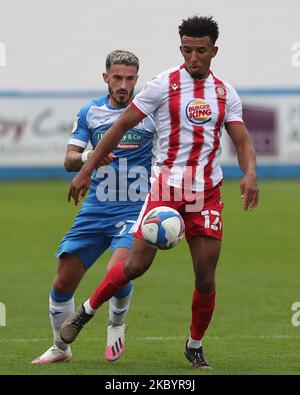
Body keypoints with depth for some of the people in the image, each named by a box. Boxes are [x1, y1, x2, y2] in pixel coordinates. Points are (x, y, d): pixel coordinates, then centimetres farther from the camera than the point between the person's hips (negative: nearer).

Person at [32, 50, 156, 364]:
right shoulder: (90, 112, 6)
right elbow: (69, 161, 5)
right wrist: (87, 157, -18)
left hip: (134, 210, -3)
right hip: (95, 210, 3)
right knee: (63, 283, 0)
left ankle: (116, 324, 6)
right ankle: (60, 348, 23)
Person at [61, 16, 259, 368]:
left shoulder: (225, 94, 7)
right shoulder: (163, 85, -3)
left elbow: (243, 143, 5)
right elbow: (121, 126, -1)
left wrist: (250, 174, -17)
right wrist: (85, 171, -3)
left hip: (207, 192, 3)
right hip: (166, 186, -3)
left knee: (206, 278, 0)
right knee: (136, 265, -11)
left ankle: (195, 346, 21)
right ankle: (86, 311, 12)